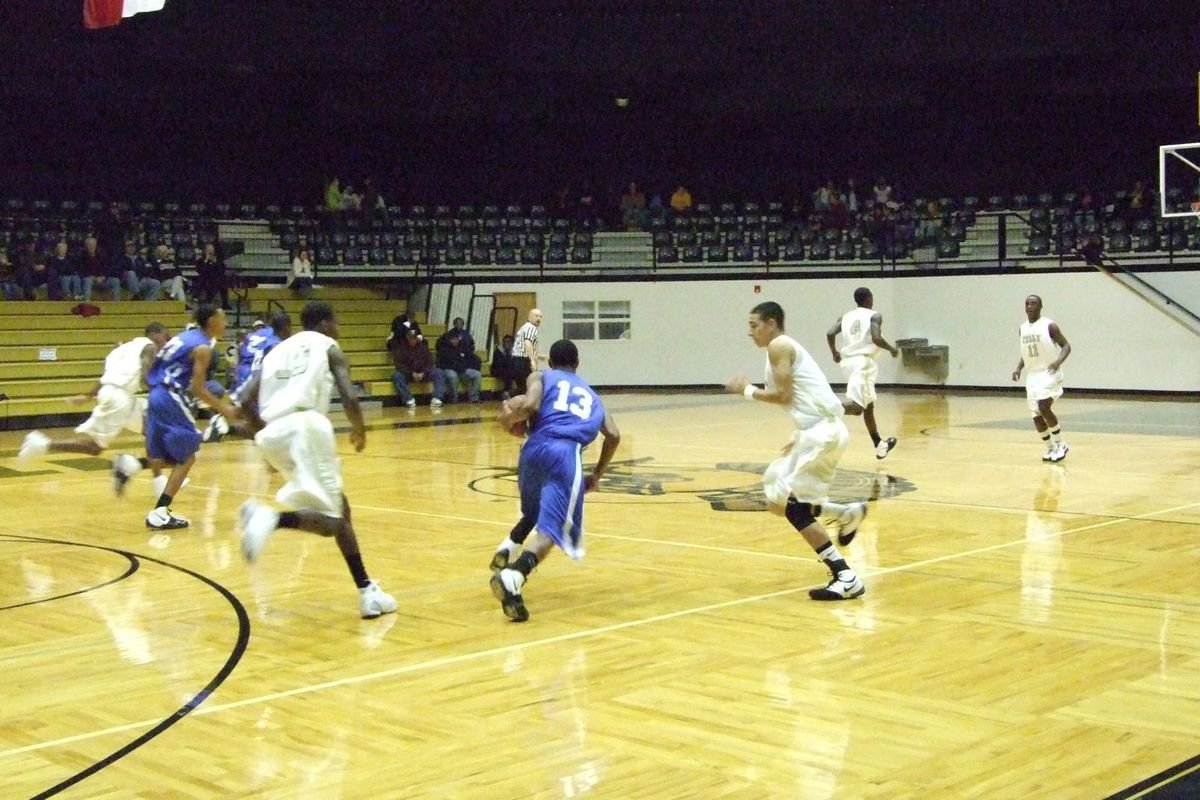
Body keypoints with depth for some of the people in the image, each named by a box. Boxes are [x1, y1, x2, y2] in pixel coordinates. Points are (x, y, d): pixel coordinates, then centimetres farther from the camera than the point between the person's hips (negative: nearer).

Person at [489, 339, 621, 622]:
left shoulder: (541, 377, 24)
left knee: (535, 512, 33)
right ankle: (512, 576, -38)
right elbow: (613, 436, 19)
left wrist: (511, 417, 19)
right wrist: (597, 475, 28)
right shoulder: (591, 394, 33)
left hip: (536, 447, 2)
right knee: (549, 529, -12)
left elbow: (530, 405, 0)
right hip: (567, 453, -2)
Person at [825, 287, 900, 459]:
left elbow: (830, 334, 0)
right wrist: (892, 349, 2)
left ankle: (879, 445, 28)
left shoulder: (845, 316, 13)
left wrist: (834, 353, 17)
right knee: (856, 406, -16)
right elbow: (876, 338, -16)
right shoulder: (874, 316, -1)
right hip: (864, 361, -7)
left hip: (848, 361, 7)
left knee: (868, 405, 19)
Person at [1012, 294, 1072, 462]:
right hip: (1032, 375, 7)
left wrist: (1058, 361, -28)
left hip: (1049, 373, -7)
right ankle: (1050, 448, 18)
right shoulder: (1023, 328, 10)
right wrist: (1018, 368, 5)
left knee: (1043, 407, -21)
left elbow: (1066, 346, -9)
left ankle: (1061, 444, -4)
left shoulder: (1049, 325, -10)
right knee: (1035, 414, 3)